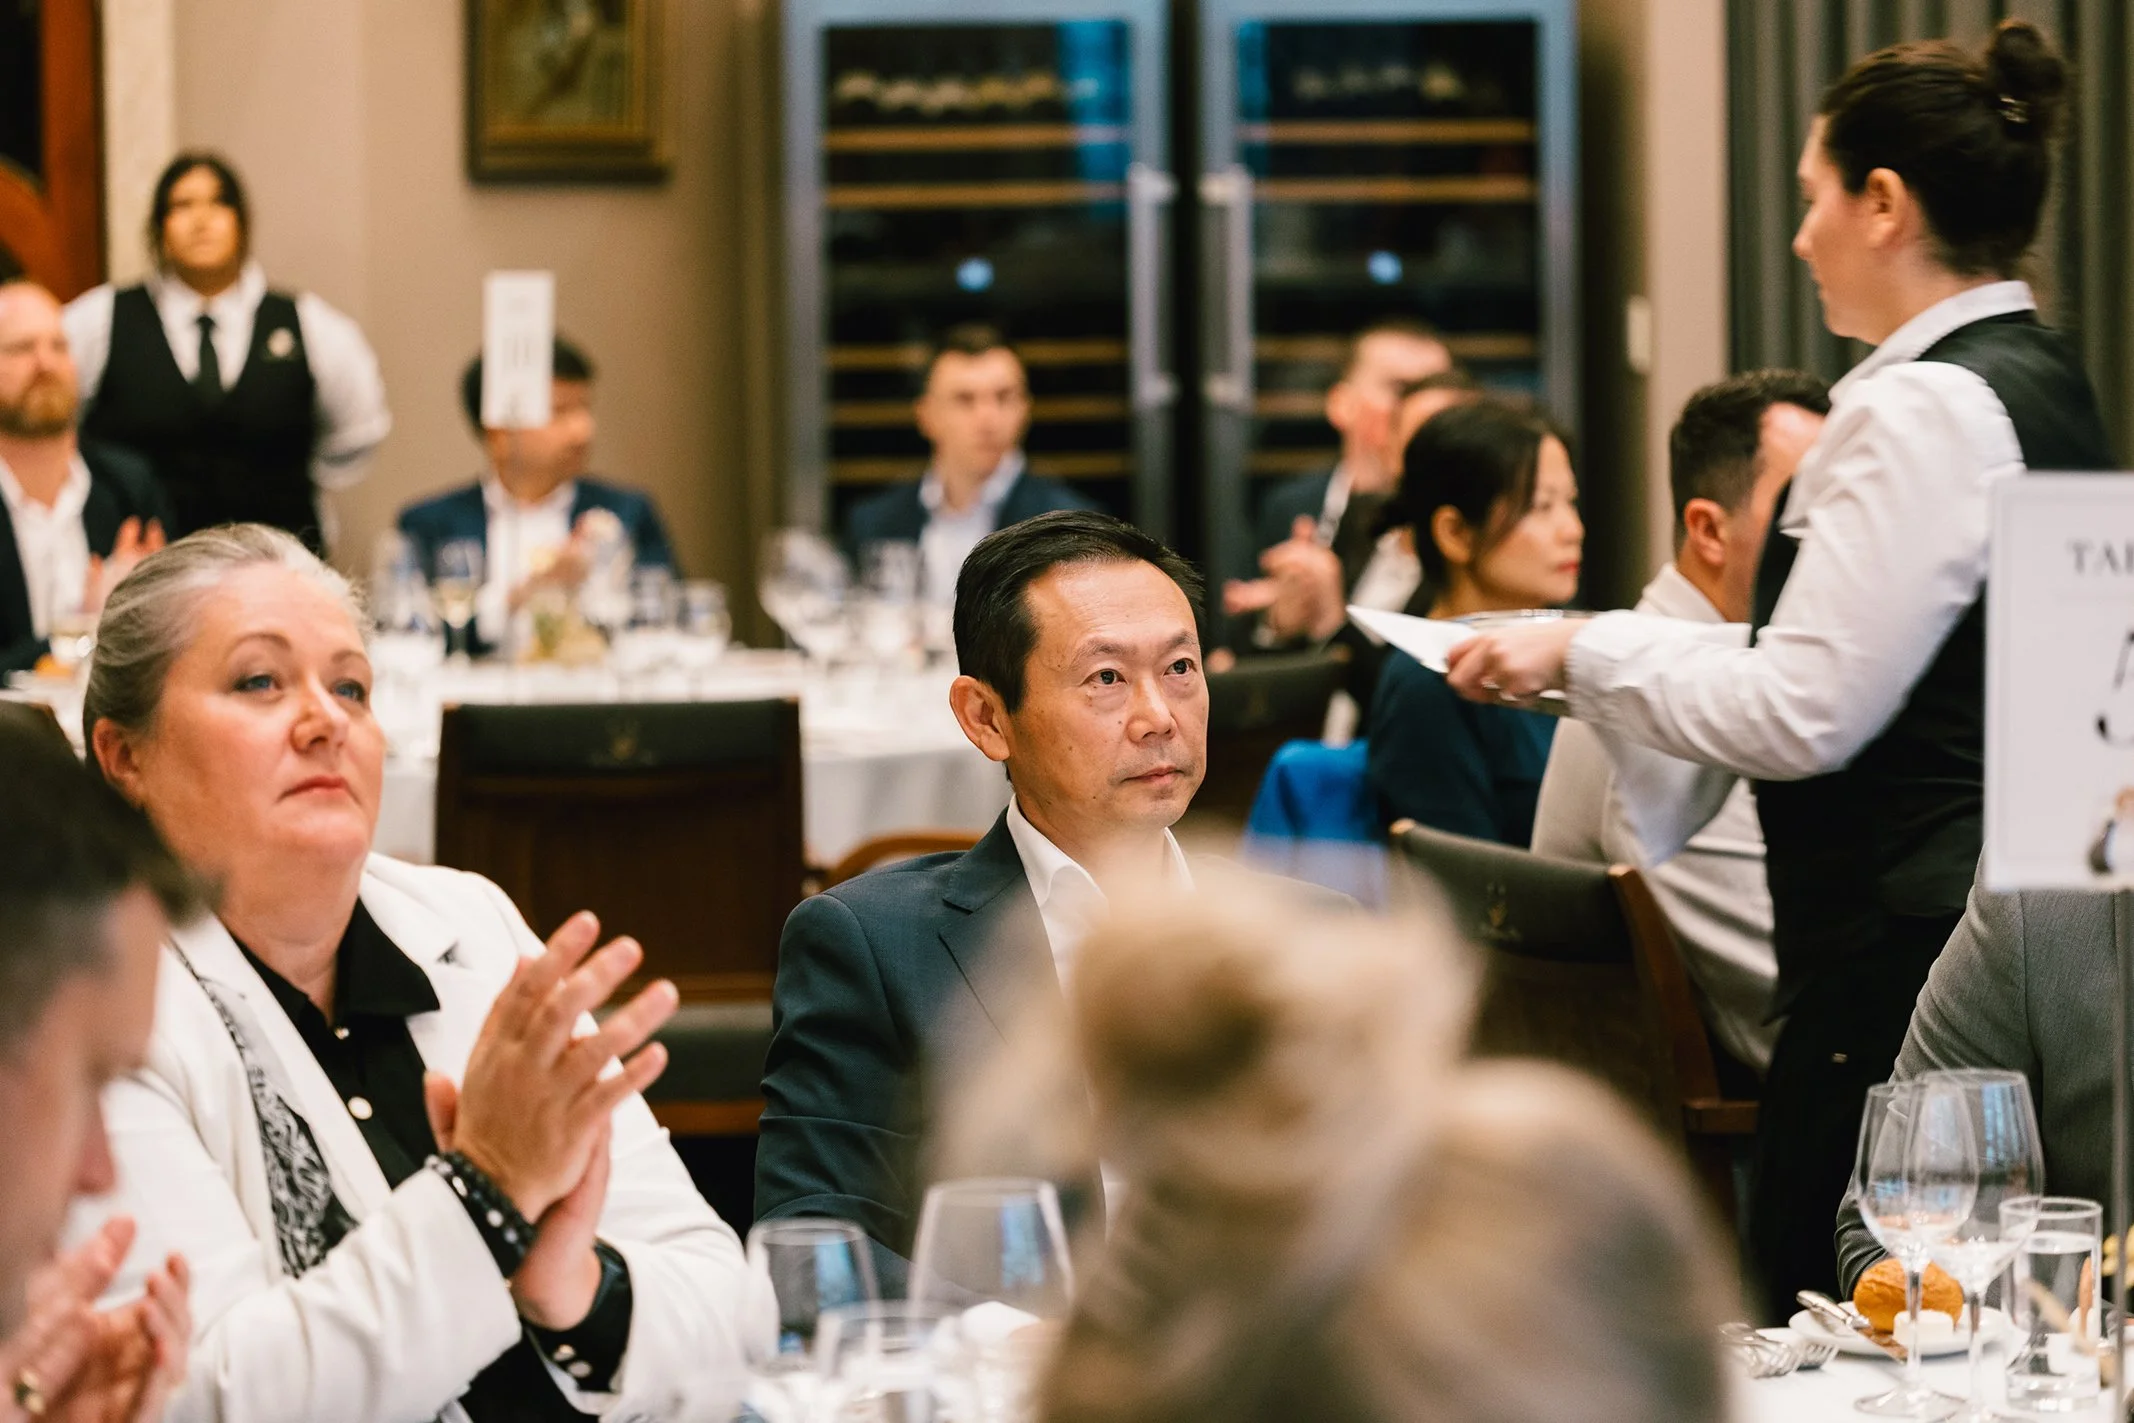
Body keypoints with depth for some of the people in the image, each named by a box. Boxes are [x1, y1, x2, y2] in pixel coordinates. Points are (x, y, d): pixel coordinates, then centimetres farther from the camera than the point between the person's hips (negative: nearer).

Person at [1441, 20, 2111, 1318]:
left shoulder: (1928, 408, -16)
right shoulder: (2044, 382, 14)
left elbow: (1804, 713, -18)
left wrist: (1585, 654, -6)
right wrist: (1603, 650, 20)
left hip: (1906, 954, -10)